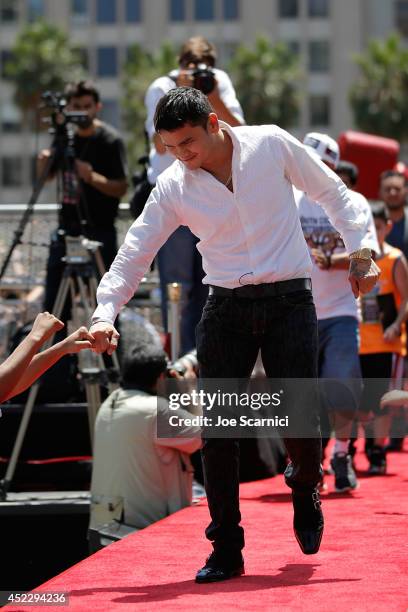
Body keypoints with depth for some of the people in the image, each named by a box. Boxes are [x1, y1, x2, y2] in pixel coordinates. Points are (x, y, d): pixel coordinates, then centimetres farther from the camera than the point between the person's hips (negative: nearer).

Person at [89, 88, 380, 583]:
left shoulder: (271, 144, -5)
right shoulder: (173, 187, -2)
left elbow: (332, 192, 6)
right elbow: (135, 251, 2)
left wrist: (359, 250, -1)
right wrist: (106, 311, -10)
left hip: (289, 300, -2)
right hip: (226, 307, 2)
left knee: (300, 423, -8)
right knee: (217, 432, -5)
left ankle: (305, 490, 27)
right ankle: (226, 551, 4)